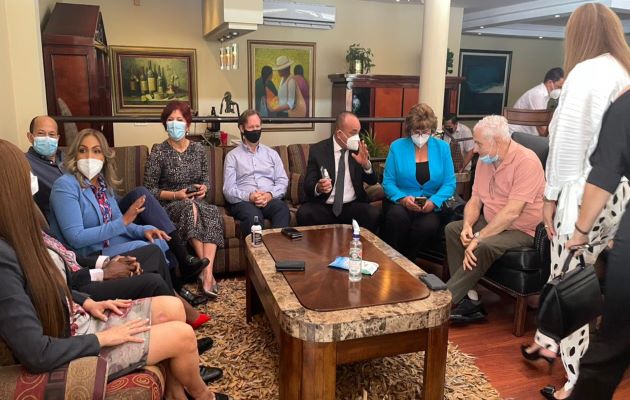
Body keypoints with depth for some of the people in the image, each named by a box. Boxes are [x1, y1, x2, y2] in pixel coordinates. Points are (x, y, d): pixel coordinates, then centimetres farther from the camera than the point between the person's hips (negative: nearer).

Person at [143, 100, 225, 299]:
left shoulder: (198, 149, 9)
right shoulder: (159, 152, -3)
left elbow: (205, 178, 19)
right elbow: (149, 189, -2)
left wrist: (204, 188, -5)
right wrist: (176, 195, -15)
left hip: (196, 202, 3)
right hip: (169, 206, -3)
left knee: (212, 212, -32)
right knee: (190, 207, -38)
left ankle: (207, 273, -42)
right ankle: (206, 270, -35)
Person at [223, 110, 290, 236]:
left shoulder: (272, 153, 21)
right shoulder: (232, 156, 12)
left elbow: (283, 181, 11)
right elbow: (229, 190, 2)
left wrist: (270, 195, -11)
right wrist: (249, 196, -18)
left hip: (270, 199, 2)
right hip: (243, 201, -2)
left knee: (283, 208, -34)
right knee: (253, 215, -38)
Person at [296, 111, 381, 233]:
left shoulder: (359, 149, 6)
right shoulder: (317, 150, -1)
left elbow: (372, 181, 6)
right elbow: (308, 185, -5)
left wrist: (366, 164, -15)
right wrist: (318, 188, -29)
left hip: (352, 206, 2)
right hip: (323, 206, -1)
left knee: (374, 214, -27)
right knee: (304, 213, -30)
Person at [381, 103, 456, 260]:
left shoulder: (442, 148, 7)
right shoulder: (397, 147, 3)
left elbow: (449, 183, 2)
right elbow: (388, 182, -1)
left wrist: (434, 201, -16)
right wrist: (402, 198, -20)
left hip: (430, 206, 1)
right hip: (400, 203, -1)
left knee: (429, 225, -33)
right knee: (397, 215, -37)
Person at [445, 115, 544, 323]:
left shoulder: (526, 162, -21)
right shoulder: (485, 160, 4)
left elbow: (512, 212, -27)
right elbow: (475, 200, 6)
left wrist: (478, 237, -27)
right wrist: (468, 225, -14)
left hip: (522, 230, -8)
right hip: (491, 223, 8)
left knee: (484, 247, -32)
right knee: (452, 229, -6)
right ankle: (466, 299, -13)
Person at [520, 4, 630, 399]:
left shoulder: (587, 72, -10)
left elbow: (570, 142, -12)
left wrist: (552, 195, -4)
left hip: (585, 196, -8)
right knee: (564, 276, 20)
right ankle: (548, 342, 38)